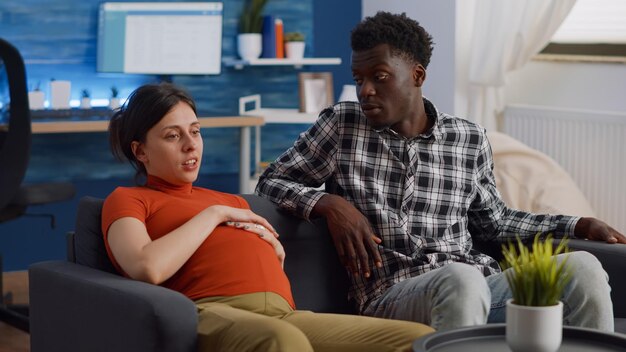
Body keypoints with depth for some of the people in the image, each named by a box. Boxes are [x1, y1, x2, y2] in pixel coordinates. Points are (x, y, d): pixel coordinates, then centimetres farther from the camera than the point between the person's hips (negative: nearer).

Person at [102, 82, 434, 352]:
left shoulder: (232, 202, 37)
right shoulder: (127, 200, 18)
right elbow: (148, 269, -5)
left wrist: (269, 241, 10)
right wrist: (213, 214, 5)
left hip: (285, 314, 6)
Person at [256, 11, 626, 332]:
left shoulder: (470, 139, 13)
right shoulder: (342, 124, 9)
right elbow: (272, 181, 13)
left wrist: (580, 225, 16)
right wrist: (331, 204, -7)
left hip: (482, 285, 3)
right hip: (393, 294, -3)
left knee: (583, 267, -23)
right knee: (461, 278, -39)